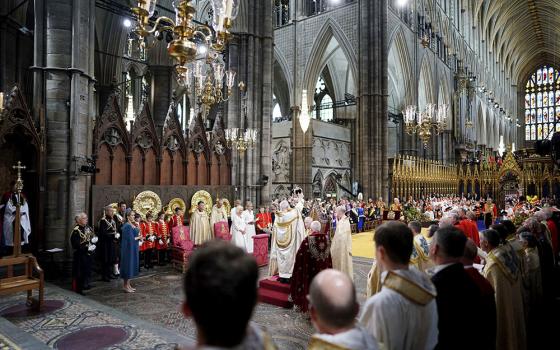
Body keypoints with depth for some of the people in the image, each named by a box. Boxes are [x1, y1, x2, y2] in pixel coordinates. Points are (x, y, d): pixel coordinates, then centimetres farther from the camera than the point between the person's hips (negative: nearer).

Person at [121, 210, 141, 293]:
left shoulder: (134, 225, 10)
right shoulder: (127, 226, -17)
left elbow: (138, 234, 10)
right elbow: (130, 238, -22)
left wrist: (138, 227, -3)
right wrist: (138, 237, -6)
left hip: (133, 248, 9)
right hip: (128, 248, -9)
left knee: (132, 265, 12)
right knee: (128, 265, -2)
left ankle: (128, 285, 21)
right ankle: (125, 286, 8)